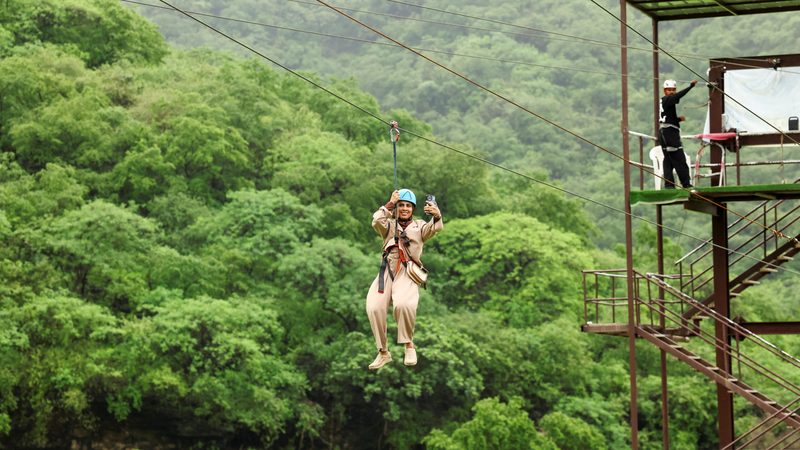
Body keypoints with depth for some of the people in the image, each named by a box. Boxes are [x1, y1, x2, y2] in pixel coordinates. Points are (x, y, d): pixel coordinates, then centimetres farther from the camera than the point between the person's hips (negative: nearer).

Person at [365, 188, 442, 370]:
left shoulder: (419, 226, 20)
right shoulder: (389, 225, 25)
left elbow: (435, 227, -2)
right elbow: (376, 221, 2)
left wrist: (437, 215, -25)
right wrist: (390, 204, 1)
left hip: (407, 273, -2)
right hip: (386, 271, 2)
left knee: (403, 304, -34)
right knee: (374, 307, -23)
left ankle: (409, 345, -14)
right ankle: (383, 352, -8)